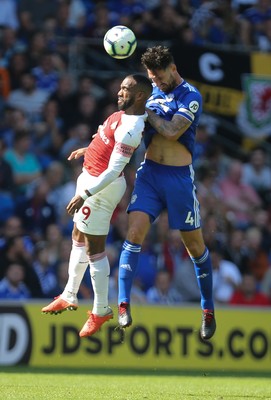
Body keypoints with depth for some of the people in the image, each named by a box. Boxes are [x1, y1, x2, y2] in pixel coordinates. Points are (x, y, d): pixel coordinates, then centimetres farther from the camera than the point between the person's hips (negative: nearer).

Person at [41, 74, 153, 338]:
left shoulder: (129, 128, -28)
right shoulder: (125, 114, 2)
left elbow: (114, 169, -30)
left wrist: (85, 194, -30)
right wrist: (88, 149, 30)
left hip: (101, 186, -11)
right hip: (91, 177, 11)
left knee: (94, 249, -2)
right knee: (78, 238, 22)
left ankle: (101, 311, 8)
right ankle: (69, 296, 35)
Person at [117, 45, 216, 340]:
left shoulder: (191, 97, -8)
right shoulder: (155, 92, 11)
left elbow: (172, 131, -20)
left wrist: (145, 109, -9)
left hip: (179, 176, -4)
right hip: (149, 172, 4)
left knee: (194, 244, 6)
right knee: (135, 232, -13)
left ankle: (208, 309, 20)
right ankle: (123, 305, -16)